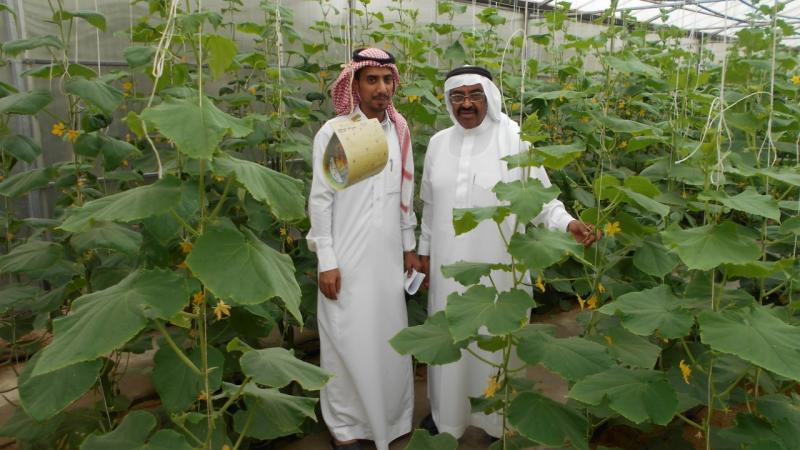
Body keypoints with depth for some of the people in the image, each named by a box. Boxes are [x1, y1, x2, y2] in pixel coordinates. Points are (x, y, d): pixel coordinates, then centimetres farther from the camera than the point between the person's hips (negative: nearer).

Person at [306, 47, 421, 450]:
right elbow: (320, 201, -9)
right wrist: (326, 261, -12)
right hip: (347, 258, -4)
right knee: (348, 342, 5)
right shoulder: (333, 133, -9)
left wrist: (409, 247, 13)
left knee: (389, 338, 14)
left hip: (388, 256, 5)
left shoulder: (399, 132, 6)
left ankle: (390, 417, 33)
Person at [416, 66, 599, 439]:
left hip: (494, 264, -3)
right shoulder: (438, 143, 4)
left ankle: (496, 417, 31)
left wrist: (568, 223, -23)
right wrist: (424, 250, 13)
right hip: (448, 263, 4)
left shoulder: (513, 142, -10)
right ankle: (445, 411, 34)